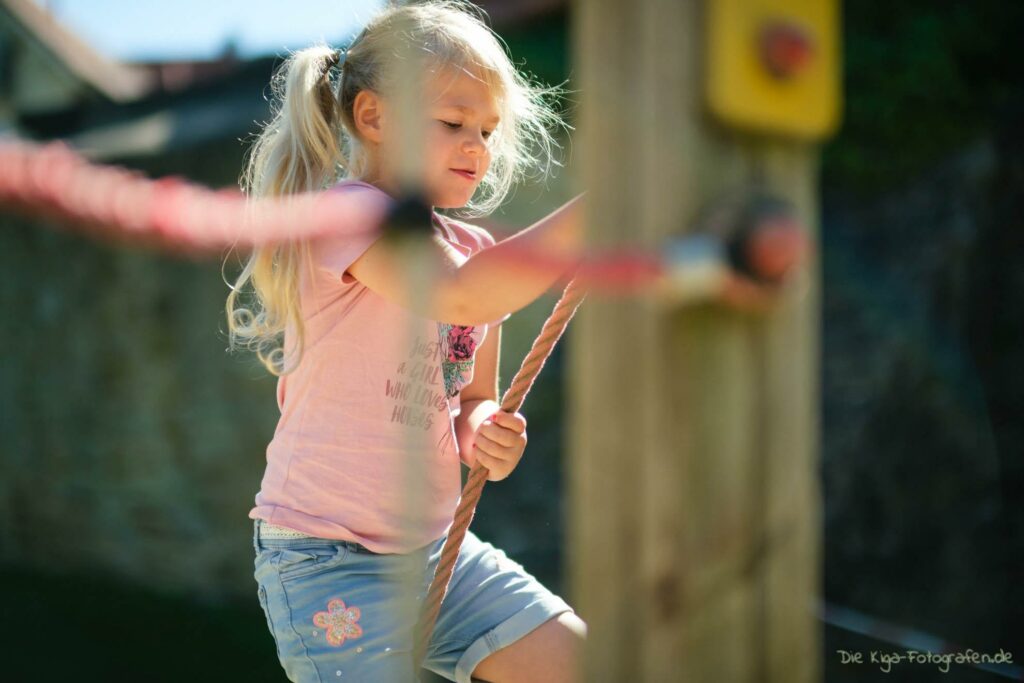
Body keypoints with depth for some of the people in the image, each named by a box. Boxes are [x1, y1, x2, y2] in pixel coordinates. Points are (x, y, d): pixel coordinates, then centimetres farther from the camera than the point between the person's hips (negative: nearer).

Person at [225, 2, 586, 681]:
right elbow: (461, 295, -33)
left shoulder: (474, 251, 11)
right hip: (327, 557, -7)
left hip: (432, 542, 7)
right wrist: (596, 206, -36)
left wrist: (489, 434, -7)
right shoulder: (350, 210, -14)